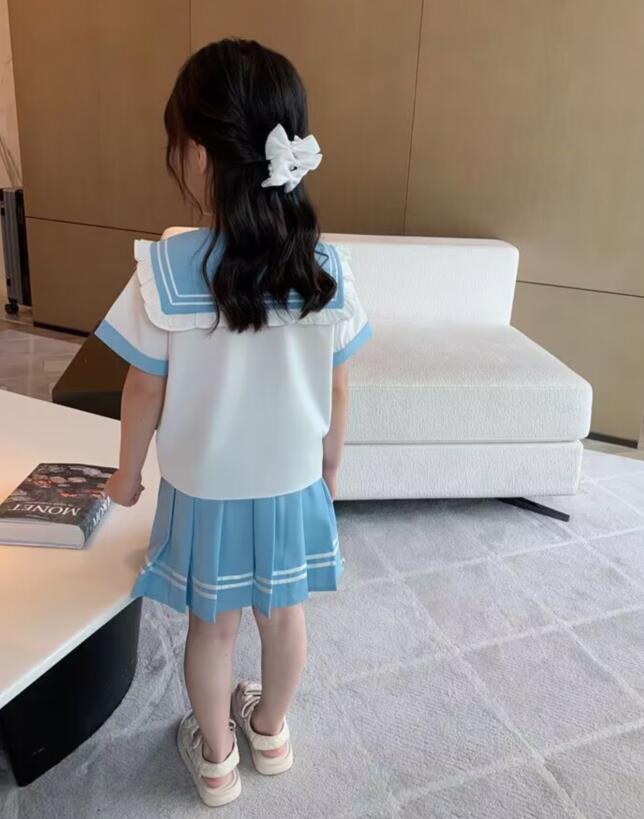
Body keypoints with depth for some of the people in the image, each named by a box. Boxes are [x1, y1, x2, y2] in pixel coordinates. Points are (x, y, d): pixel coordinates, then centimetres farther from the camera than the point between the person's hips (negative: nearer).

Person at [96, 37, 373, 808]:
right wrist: (329, 468, 11)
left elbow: (146, 390, -12)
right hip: (294, 484, 2)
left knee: (212, 626, 20)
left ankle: (215, 757, 42)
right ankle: (271, 731, 49)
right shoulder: (326, 267, -14)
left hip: (205, 489, -2)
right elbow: (336, 391, -5)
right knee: (284, 613, 23)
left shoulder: (167, 266, -21)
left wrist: (127, 472, 5)